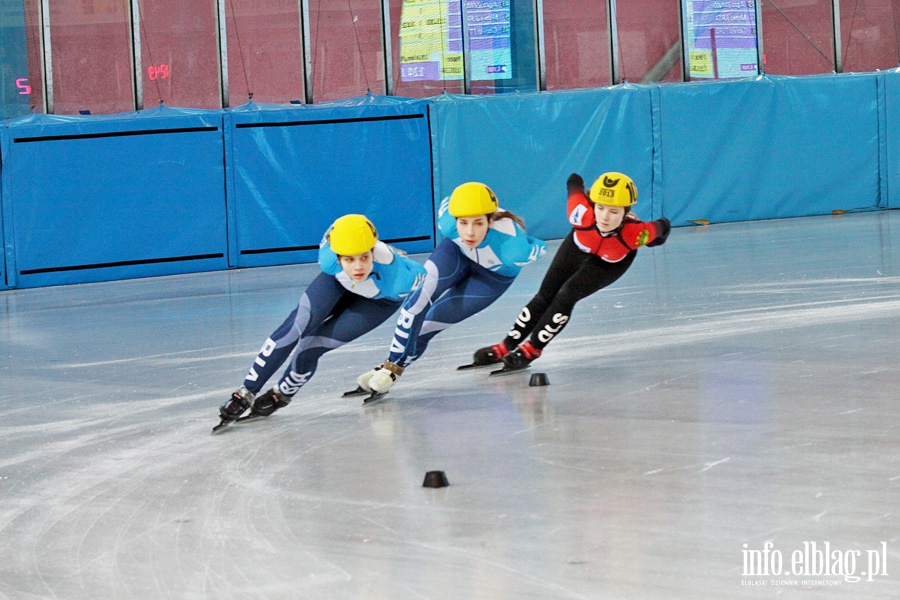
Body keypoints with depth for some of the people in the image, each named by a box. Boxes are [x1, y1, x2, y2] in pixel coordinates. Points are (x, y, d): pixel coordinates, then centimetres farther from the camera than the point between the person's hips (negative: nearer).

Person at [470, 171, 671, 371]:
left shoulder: (636, 233, -45)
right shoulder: (583, 213, -42)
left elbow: (661, 227, -21)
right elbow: (575, 184, -20)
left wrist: (660, 230, 0)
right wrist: (575, 182, 2)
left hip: (612, 262, -2)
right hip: (579, 246, 2)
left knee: (566, 296, -16)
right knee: (546, 294, 6)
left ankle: (532, 348, 3)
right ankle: (506, 347, 19)